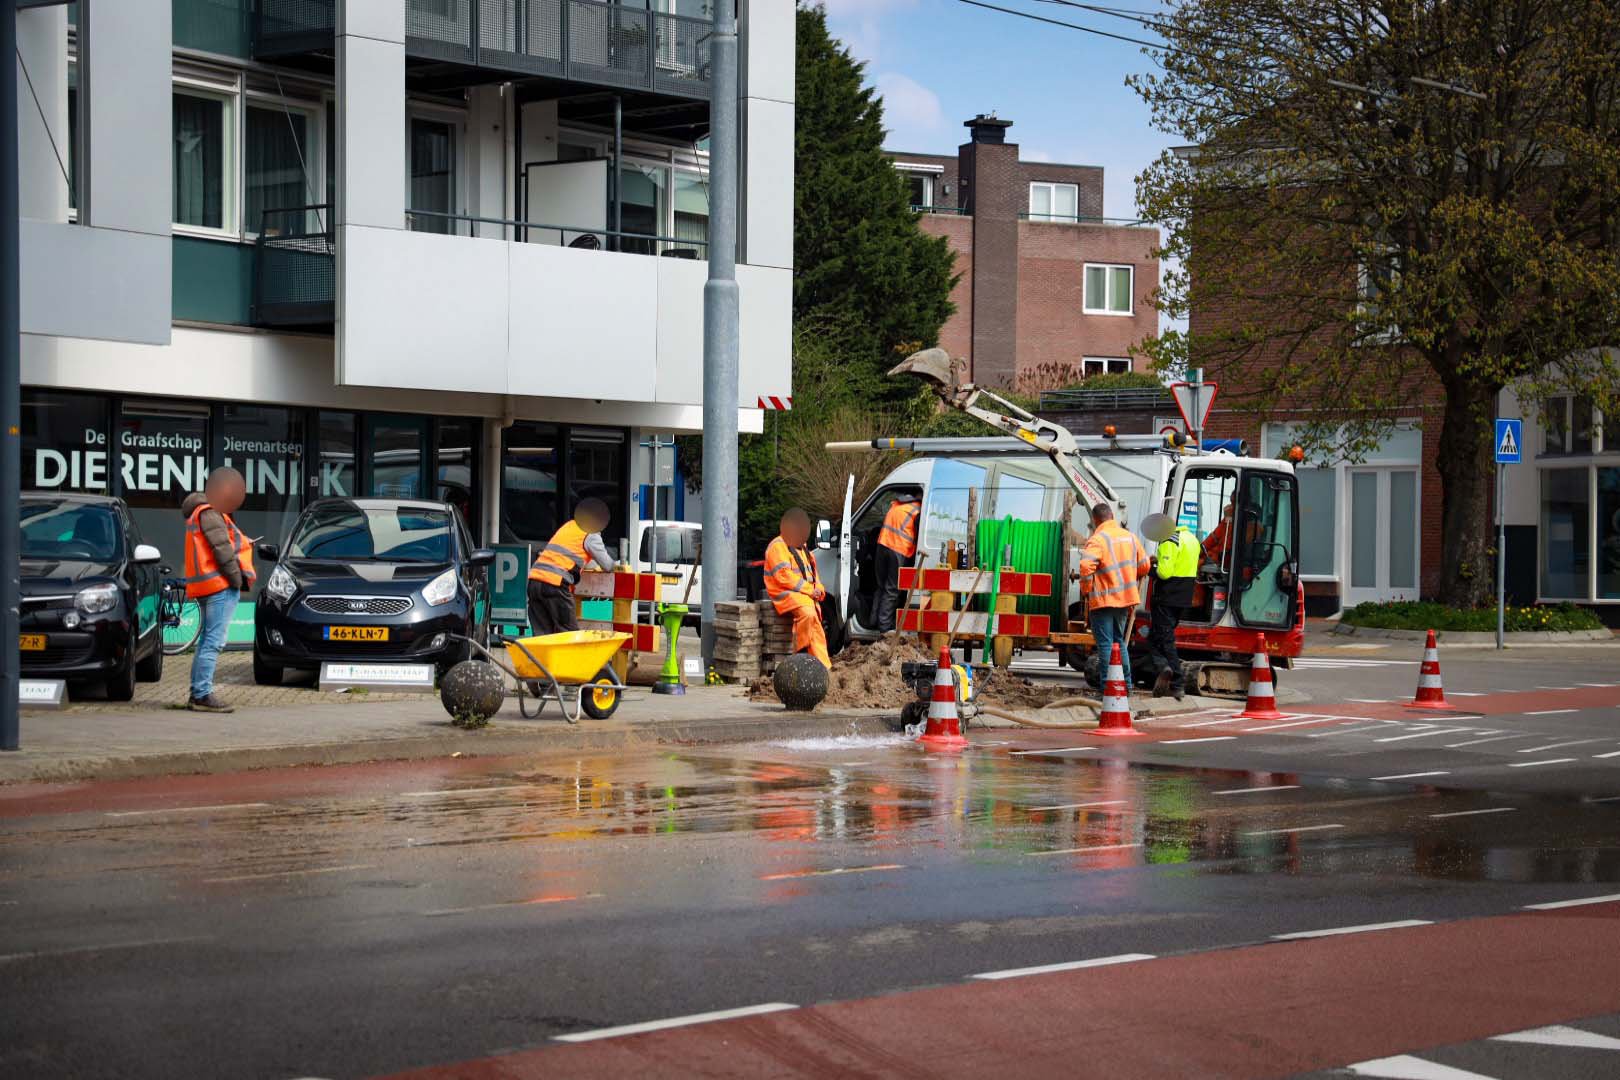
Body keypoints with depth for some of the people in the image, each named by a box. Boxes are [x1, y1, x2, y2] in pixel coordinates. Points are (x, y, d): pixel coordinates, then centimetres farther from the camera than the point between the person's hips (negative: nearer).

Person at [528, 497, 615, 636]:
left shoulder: (568, 526, 25)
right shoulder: (591, 535, 4)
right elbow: (607, 566, 8)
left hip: (534, 578, 7)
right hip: (556, 584, -7)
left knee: (541, 634, 7)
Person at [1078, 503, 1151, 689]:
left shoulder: (1098, 539, -14)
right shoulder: (1130, 536, 9)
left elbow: (1086, 566, -28)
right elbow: (1145, 566, 14)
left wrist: (1086, 590, -13)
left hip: (1103, 599, -7)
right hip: (1125, 598, 7)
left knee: (1105, 644, -2)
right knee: (1120, 641, 18)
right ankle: (1126, 684, 20)